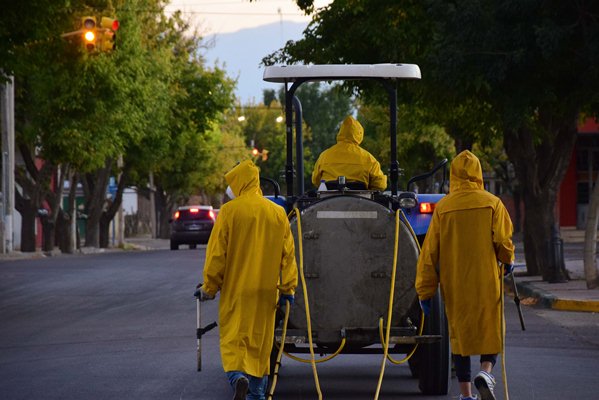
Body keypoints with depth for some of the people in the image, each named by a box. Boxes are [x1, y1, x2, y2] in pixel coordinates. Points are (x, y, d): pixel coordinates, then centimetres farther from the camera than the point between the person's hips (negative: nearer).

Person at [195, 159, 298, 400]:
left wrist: (209, 287, 0)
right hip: (266, 290, 4)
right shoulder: (277, 213, 5)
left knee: (232, 337, -1)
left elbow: (217, 252, -7)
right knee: (260, 340, 13)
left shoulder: (229, 210, -9)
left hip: (236, 289, -4)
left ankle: (238, 376, -26)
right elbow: (288, 254, 6)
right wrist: (288, 288, 12)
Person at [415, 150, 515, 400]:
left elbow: (430, 250, 0)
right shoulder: (492, 203, -3)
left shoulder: (442, 207, 0)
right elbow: (503, 239, -10)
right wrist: (508, 261, 12)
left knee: (459, 333, 11)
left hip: (454, 284, 1)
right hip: (486, 283, -1)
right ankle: (487, 370, -17)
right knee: (490, 331, 11)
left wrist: (425, 290, 5)